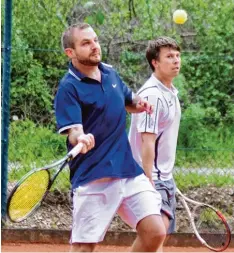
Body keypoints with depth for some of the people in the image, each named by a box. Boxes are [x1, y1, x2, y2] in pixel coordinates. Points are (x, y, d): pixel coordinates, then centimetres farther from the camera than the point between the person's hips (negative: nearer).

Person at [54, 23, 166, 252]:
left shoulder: (110, 73, 11)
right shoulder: (68, 88, -10)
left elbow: (129, 100, 29)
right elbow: (73, 131, -20)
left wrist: (139, 104, 5)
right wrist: (81, 138, -44)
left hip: (128, 171, 6)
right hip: (93, 178, -6)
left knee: (155, 233, -4)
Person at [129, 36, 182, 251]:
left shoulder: (171, 93, 13)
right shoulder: (152, 95, -17)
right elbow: (147, 142, -21)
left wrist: (167, 177, 19)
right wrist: (149, 183, -24)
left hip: (165, 178, 10)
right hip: (153, 178, -10)